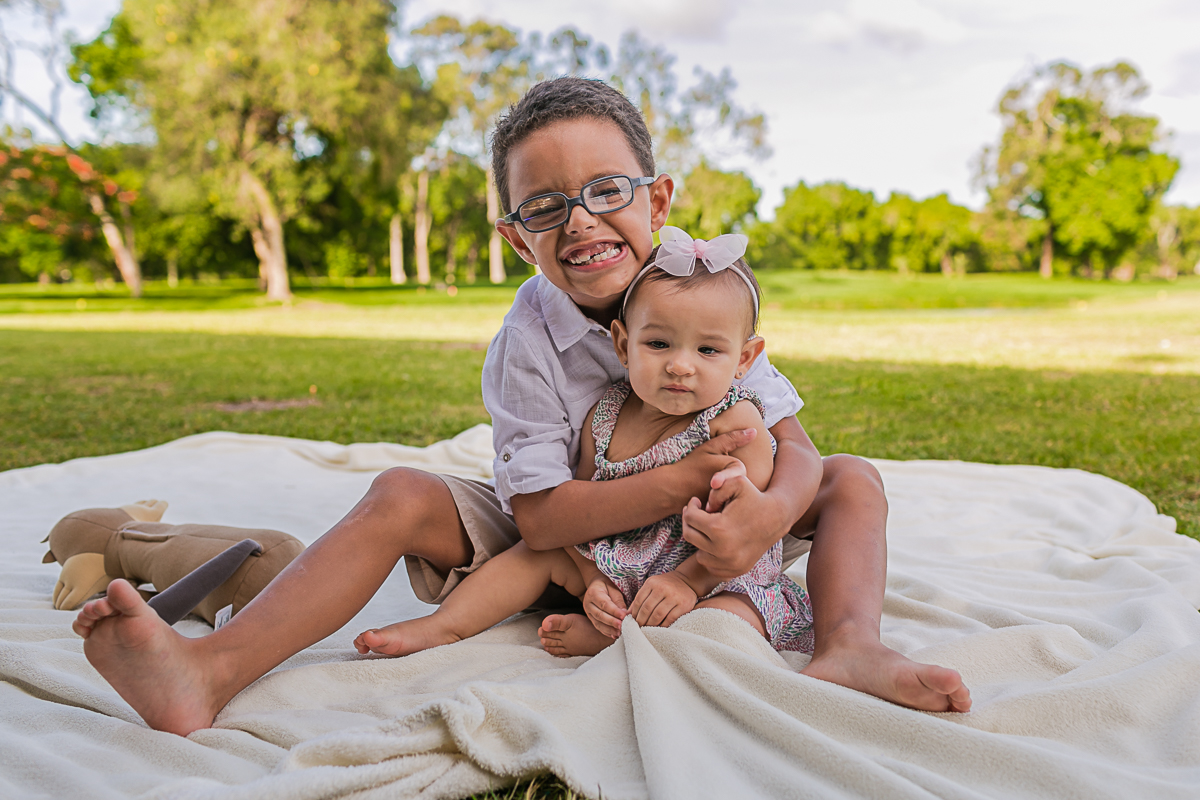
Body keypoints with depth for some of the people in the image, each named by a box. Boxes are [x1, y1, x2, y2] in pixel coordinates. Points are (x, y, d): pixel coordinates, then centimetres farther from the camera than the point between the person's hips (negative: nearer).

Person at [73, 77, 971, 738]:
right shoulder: (528, 337, -19)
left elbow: (795, 453, -15)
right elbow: (540, 517, -24)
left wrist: (767, 511, -39)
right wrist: (685, 478, -32)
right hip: (560, 550, -2)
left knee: (854, 478, -12)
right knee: (403, 496, -23)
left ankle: (849, 646, -39)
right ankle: (210, 669, -32)